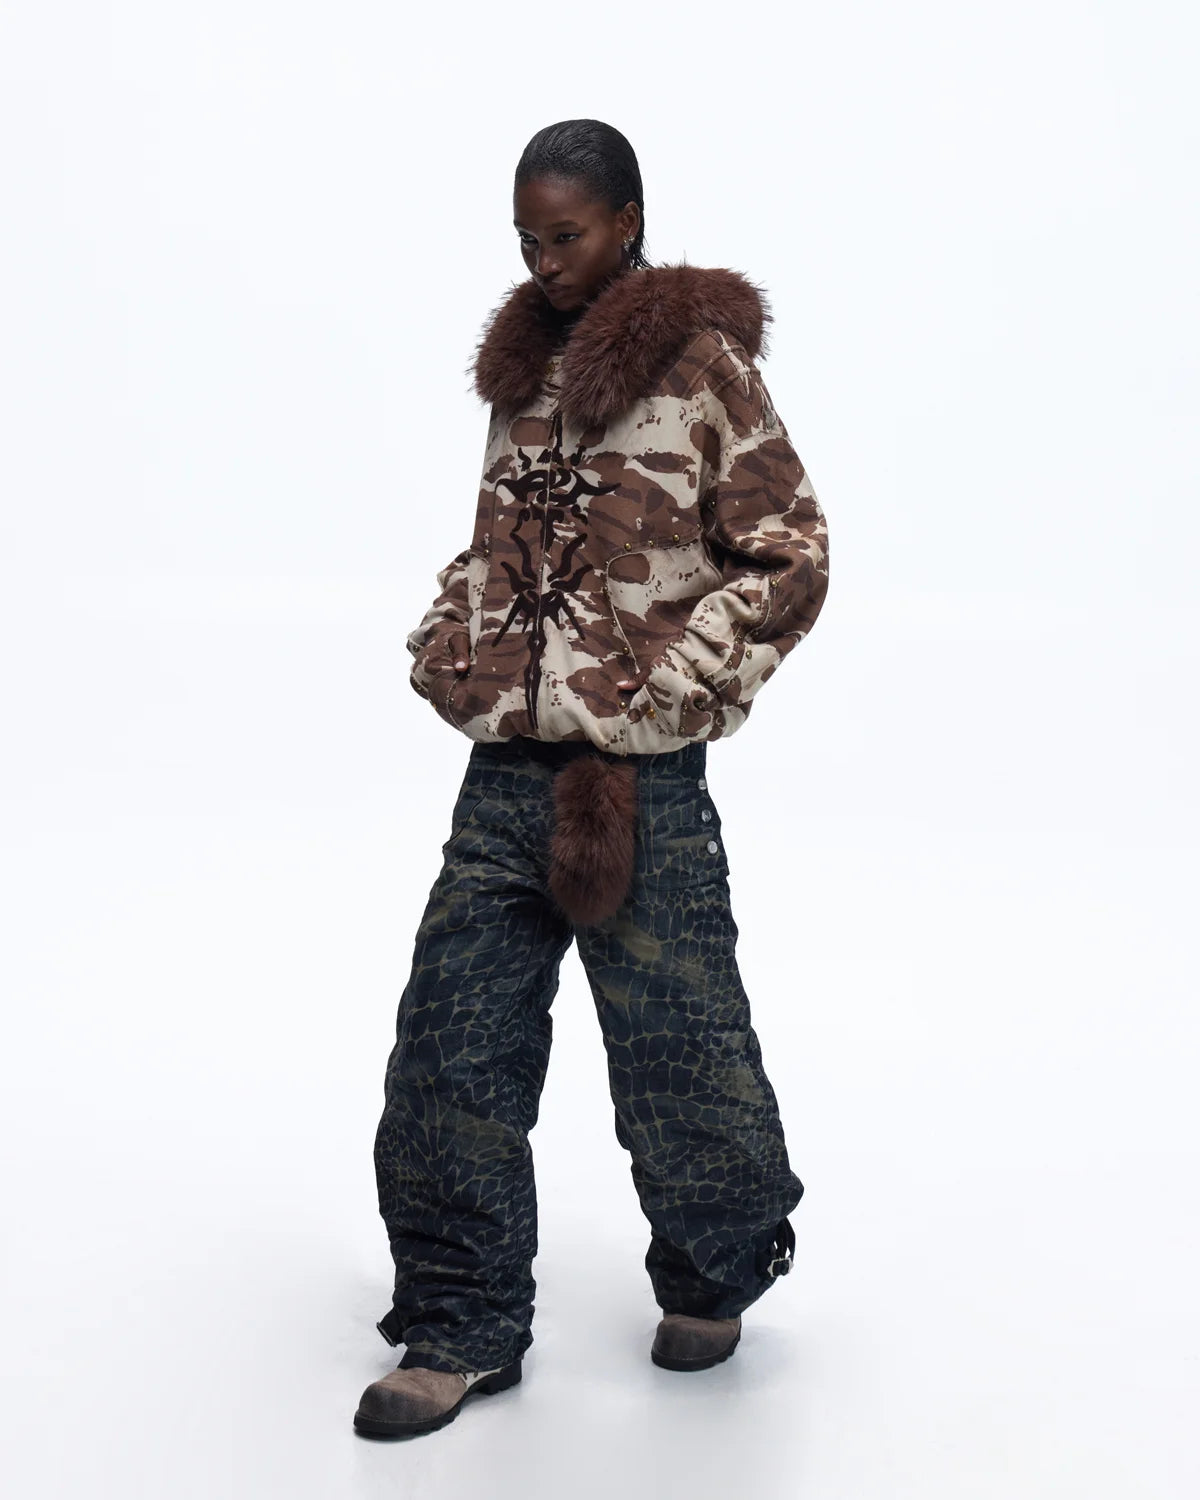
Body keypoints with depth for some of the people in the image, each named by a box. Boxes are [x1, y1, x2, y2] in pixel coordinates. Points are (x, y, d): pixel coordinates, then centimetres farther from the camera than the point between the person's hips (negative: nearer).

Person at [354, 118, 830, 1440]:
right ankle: (463, 1327, 17)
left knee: (670, 1038, 6)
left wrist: (660, 693, -10)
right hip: (504, 769, 6)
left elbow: (791, 556, -5)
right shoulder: (523, 365, 14)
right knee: (452, 1044, 4)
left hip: (638, 780, -6)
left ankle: (719, 1273, 33)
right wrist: (449, 649, 7)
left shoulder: (701, 365, -5)